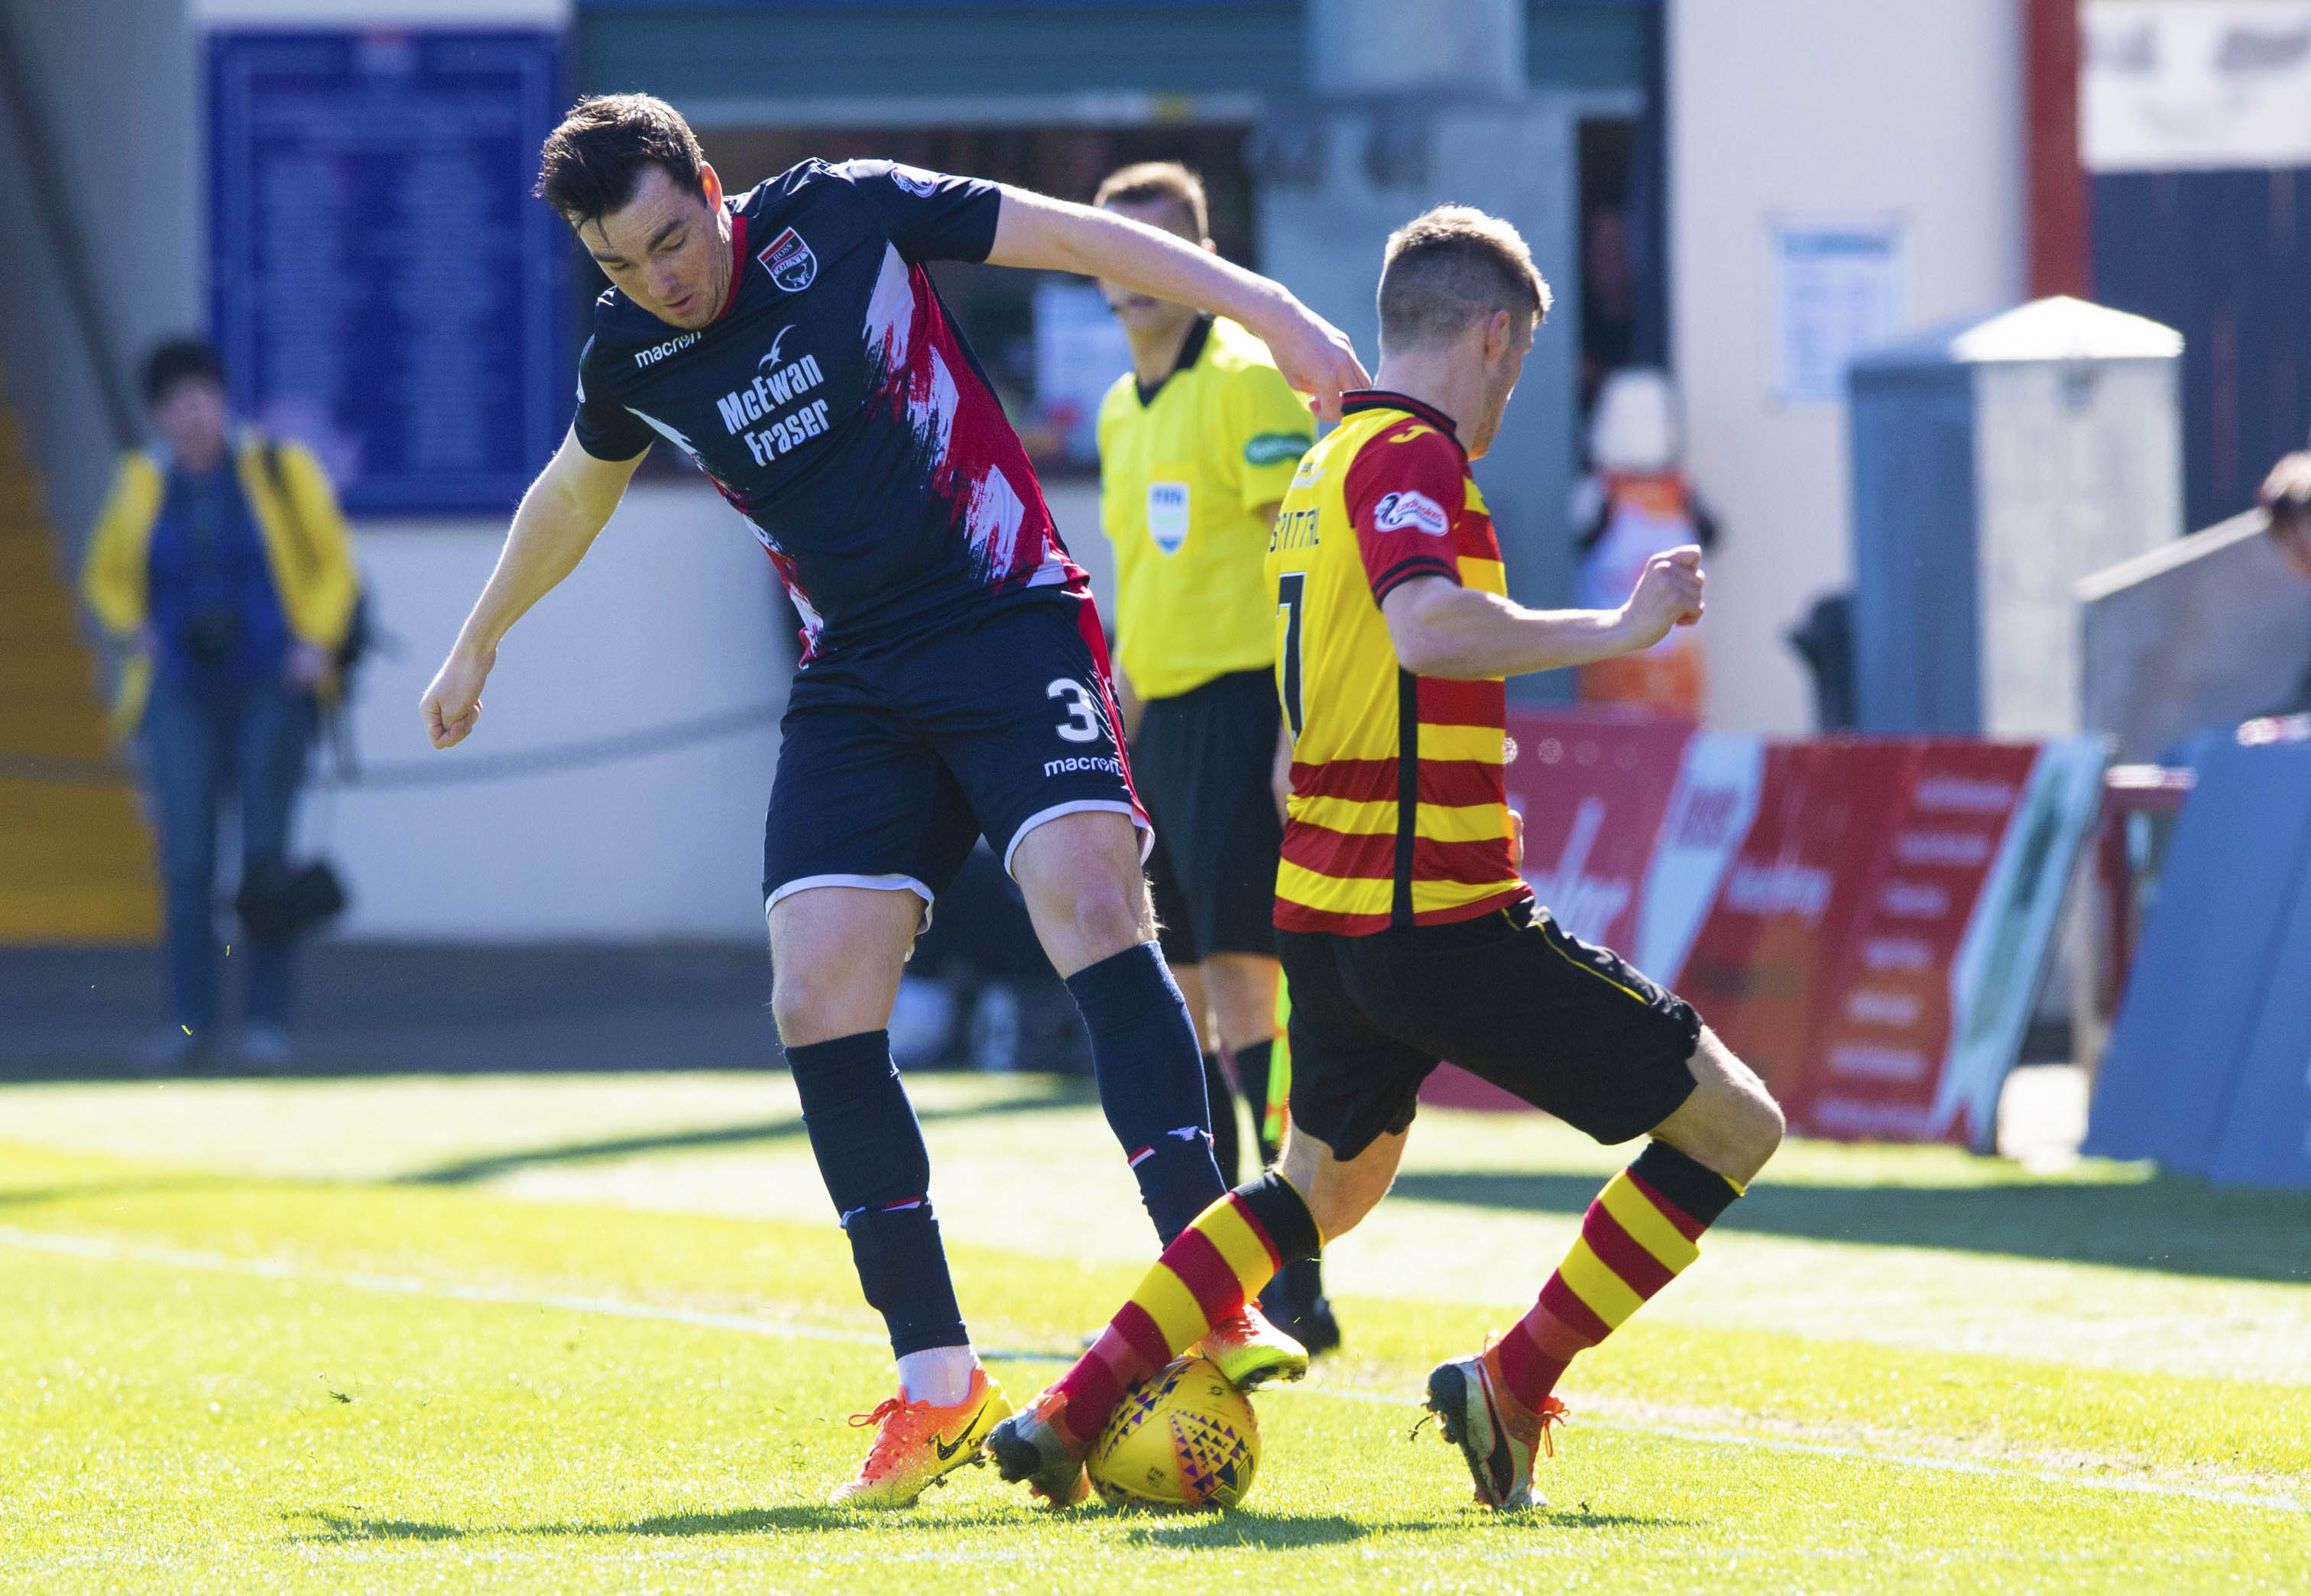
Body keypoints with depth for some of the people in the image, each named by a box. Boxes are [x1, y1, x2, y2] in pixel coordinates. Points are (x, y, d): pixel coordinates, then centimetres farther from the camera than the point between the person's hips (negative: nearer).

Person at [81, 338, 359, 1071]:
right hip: (182, 697, 2)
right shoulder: (142, 484, 4)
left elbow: (334, 563, 5)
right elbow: (106, 577, 18)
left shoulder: (281, 470, -2)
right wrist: (135, 630, -1)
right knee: (187, 858, -7)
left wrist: (318, 642, -10)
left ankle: (266, 1020, -3)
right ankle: (189, 1020, -2)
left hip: (271, 685, -2)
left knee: (265, 853, -7)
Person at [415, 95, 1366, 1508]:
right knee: (818, 1006, -11)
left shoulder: (843, 217, -8)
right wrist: (480, 643, 40)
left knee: (1095, 907, -26)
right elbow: (574, 496, 26)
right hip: (858, 686, 4)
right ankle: (938, 1382, -5)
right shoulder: (630, 357, 4)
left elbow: (1078, 235, -6)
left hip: (1012, 622, -4)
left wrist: (1265, 305, -16)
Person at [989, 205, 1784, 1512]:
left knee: (1328, 1184, 30)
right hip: (1441, 919, -10)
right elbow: (1427, 630, -31)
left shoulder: (1323, 468, 17)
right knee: (1733, 1125, -3)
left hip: (1325, 915, 10)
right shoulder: (1409, 456, -12)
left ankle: (1073, 1412, 20)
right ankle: (1512, 1389, -4)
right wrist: (1615, 628, -24)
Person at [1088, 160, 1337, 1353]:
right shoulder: (1122, 411, 18)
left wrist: (1297, 729, -22)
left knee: (1242, 987, -14)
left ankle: (1298, 1286, -15)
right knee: (1174, 1008, 8)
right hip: (1166, 719, 9)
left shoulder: (1246, 380, -8)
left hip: (1242, 708, -9)